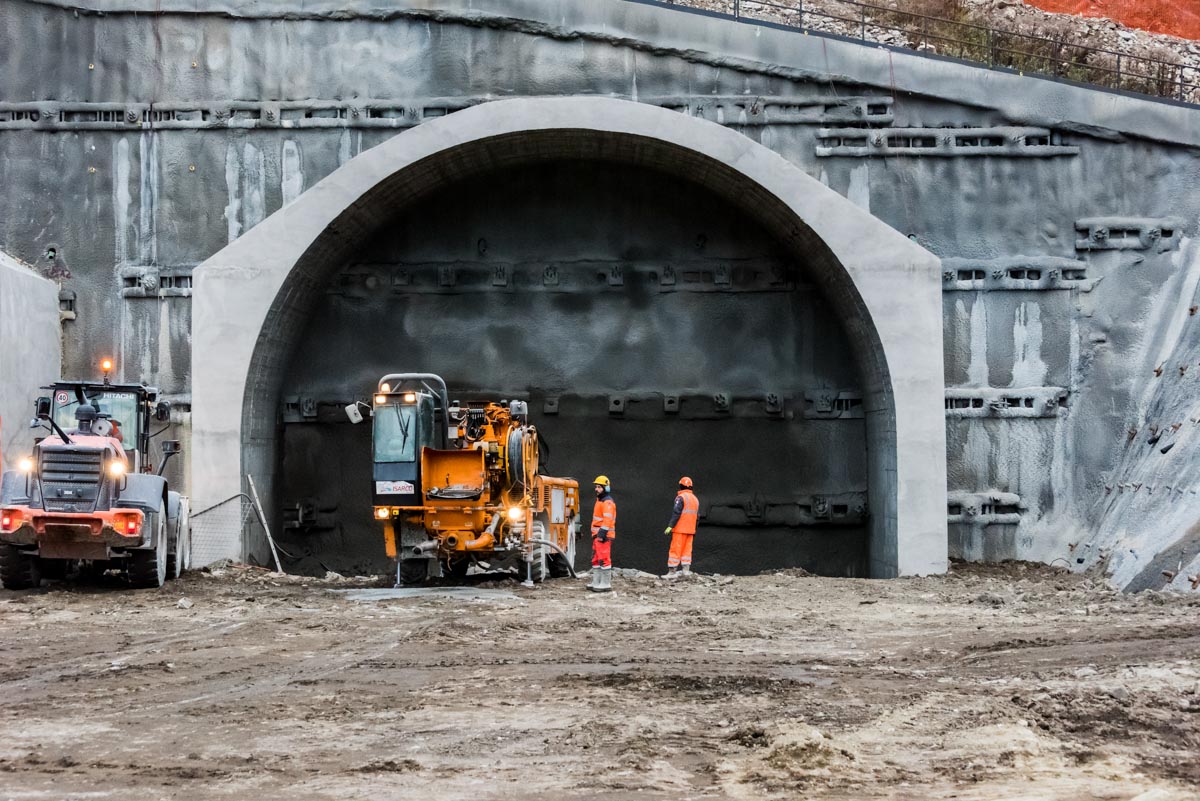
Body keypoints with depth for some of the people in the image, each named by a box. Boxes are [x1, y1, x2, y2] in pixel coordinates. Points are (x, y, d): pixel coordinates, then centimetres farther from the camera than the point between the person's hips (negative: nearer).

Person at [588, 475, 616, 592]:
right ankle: (596, 582, 19)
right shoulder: (600, 501, 20)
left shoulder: (608, 502, -14)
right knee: (595, 559, 14)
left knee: (604, 559, -10)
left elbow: (608, 520, -23)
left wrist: (602, 534, -27)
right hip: (597, 535, 11)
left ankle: (606, 583, -10)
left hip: (604, 536, -11)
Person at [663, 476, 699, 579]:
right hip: (690, 529, 7)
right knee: (687, 550, 11)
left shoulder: (681, 497, -10)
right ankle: (686, 569, 6)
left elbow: (676, 513, -18)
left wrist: (670, 526, -19)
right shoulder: (695, 499, 14)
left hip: (680, 528, -7)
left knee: (675, 549, -6)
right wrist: (694, 530, 22)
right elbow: (697, 515, 16)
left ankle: (672, 571, -8)